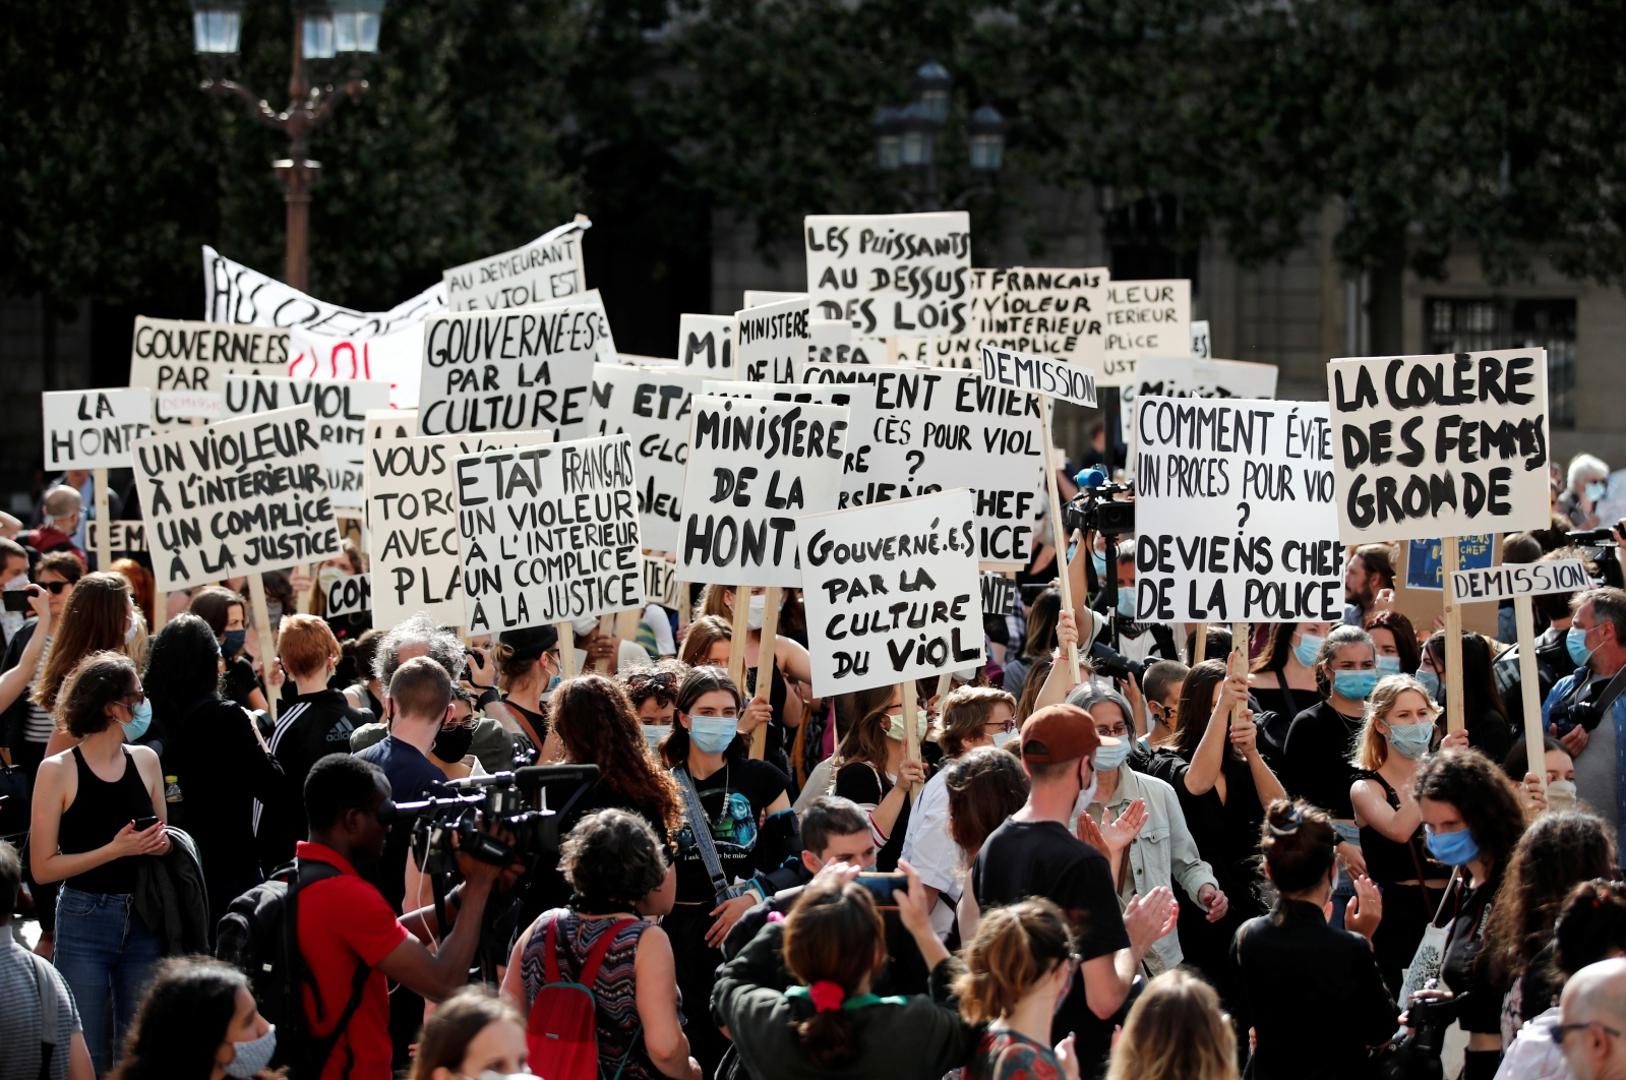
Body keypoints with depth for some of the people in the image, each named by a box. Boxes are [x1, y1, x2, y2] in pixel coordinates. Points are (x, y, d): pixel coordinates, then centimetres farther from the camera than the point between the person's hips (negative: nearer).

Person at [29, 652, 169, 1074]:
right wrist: (116, 850, -17)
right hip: (84, 927, -4)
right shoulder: (58, 770, -7)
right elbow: (43, 868, -9)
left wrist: (161, 844, -2)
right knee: (86, 1056, -1)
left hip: (144, 923, 4)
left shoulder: (145, 761, 7)